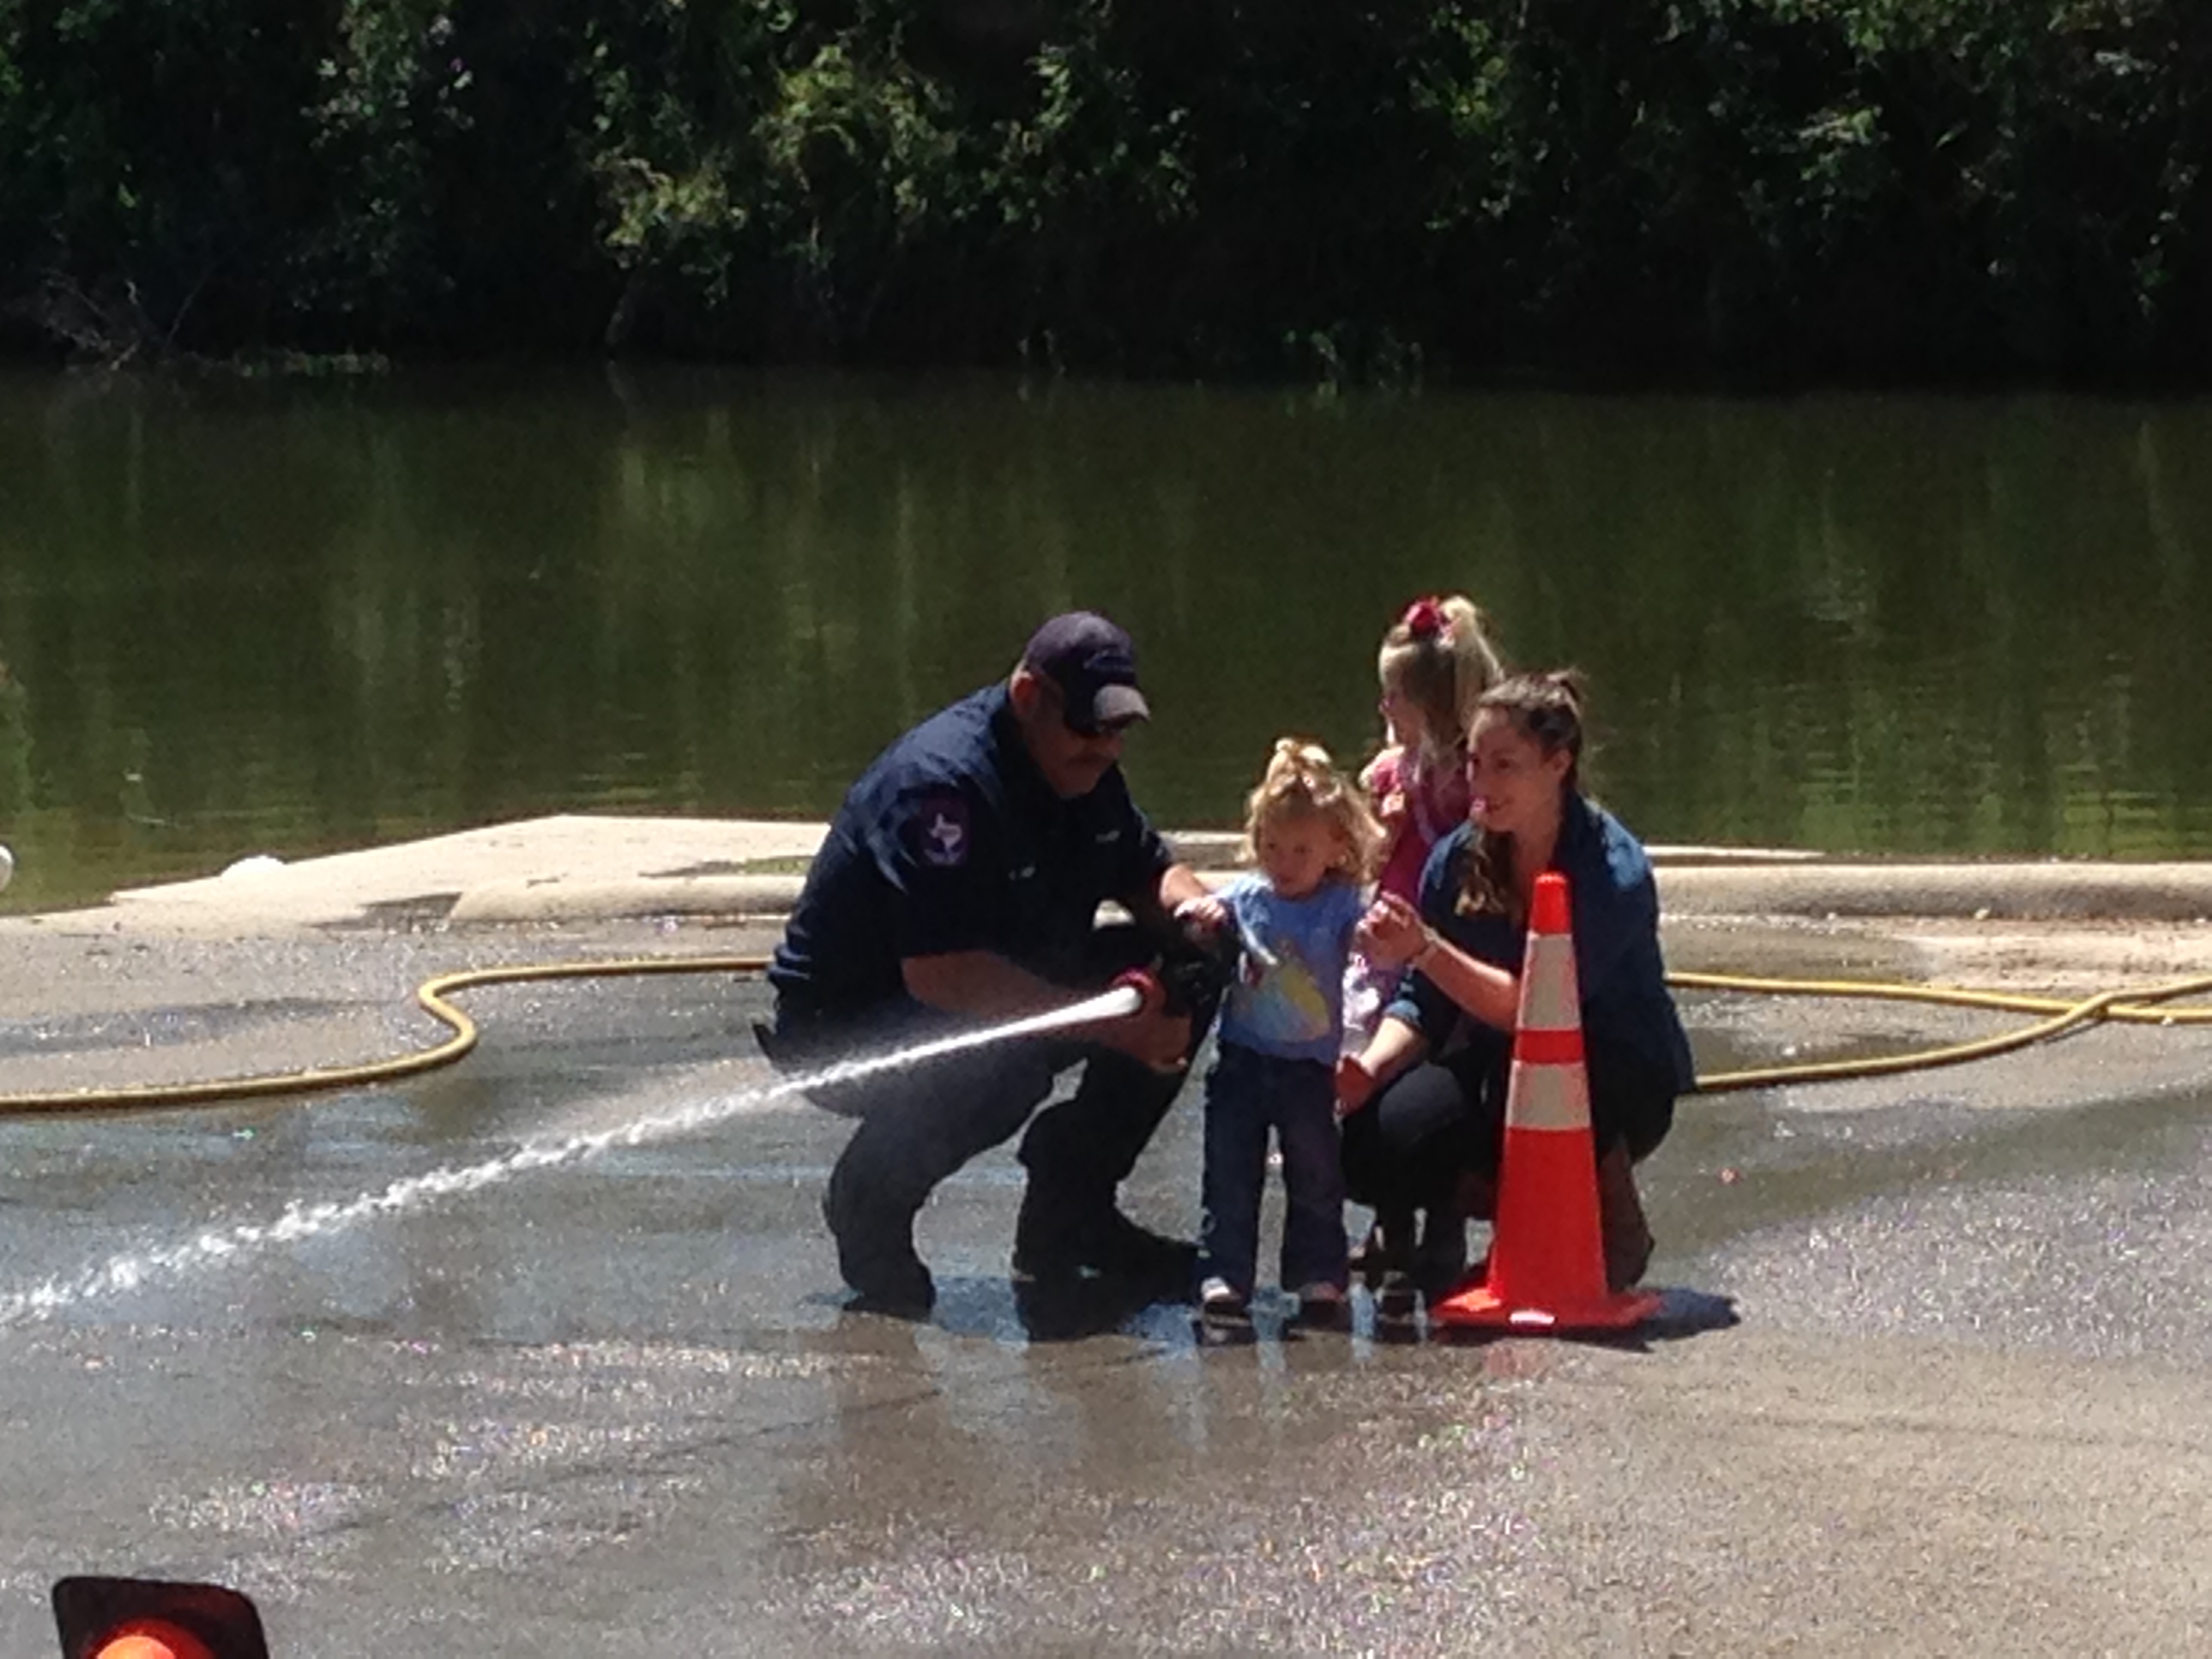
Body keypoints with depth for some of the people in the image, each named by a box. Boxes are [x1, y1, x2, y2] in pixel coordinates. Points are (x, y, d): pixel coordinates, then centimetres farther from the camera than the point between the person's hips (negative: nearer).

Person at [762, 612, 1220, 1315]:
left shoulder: (1084, 769, 1)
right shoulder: (940, 782, -29)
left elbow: (1149, 874, 13)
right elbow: (942, 974, -37)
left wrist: (1192, 907, -15)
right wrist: (1112, 1026, -37)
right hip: (845, 1022, -9)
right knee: (1005, 1063, -40)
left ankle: (1069, 1213, 6)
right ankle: (871, 1198, -9)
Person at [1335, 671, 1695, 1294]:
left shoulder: (1614, 873, -21)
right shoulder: (1459, 858, -5)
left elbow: (1530, 1007, -29)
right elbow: (1423, 1006, -1)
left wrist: (1425, 947, -38)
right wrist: (1371, 1066, -21)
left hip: (1623, 1085, -5)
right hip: (1500, 1070, 5)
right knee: (1375, 1142, -21)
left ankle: (1617, 1226, -9)